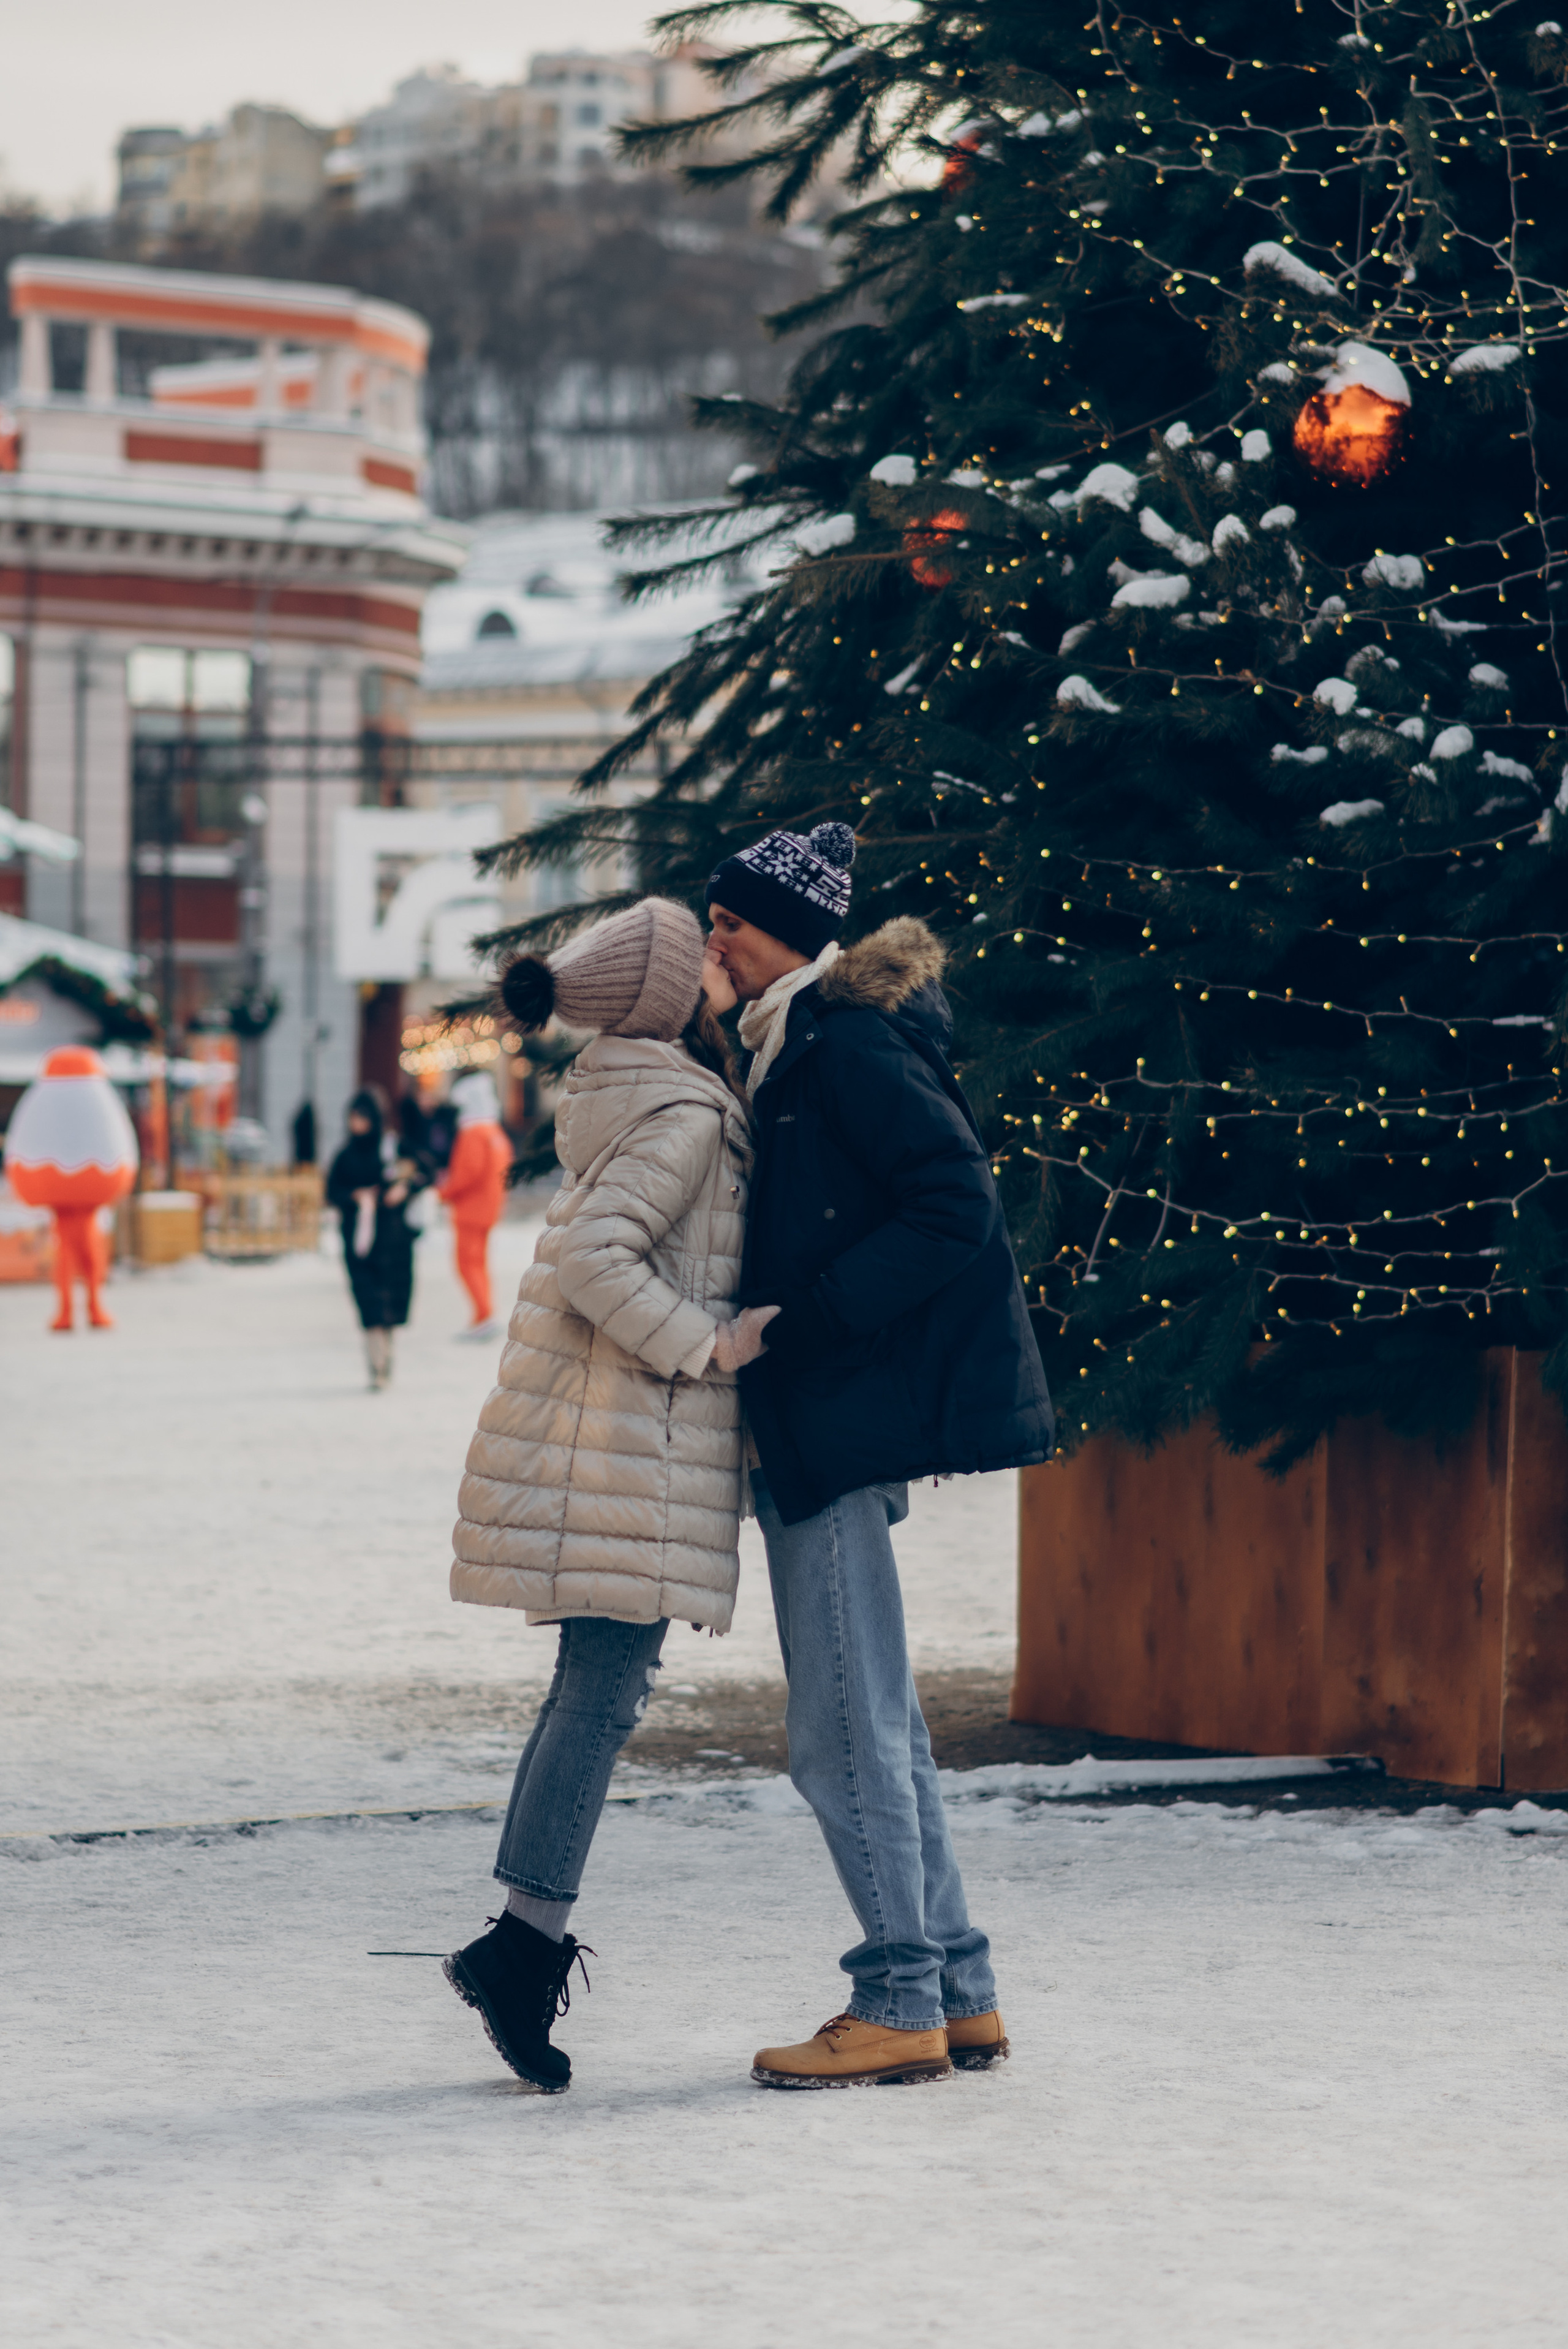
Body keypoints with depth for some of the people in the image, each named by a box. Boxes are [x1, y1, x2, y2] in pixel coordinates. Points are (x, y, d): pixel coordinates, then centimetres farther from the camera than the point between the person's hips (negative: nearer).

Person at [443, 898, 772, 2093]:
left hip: (592, 1430, 10)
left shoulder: (636, 1093, 15)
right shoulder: (683, 1115, -15)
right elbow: (594, 1256, -25)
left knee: (601, 1684, 12)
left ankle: (523, 1947, 13)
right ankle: (528, 1938, -8)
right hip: (634, 1433, -10)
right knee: (606, 1689, -8)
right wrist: (704, 1345, -18)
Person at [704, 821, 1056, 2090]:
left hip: (847, 1417, -11)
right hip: (811, 1425, 11)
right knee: (878, 1723, 13)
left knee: (843, 1732, -7)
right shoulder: (793, 1045, 17)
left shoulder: (848, 1042, -12)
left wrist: (816, 1317, -21)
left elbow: (956, 1205, -20)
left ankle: (902, 2007, -2)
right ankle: (960, 1994, 17)